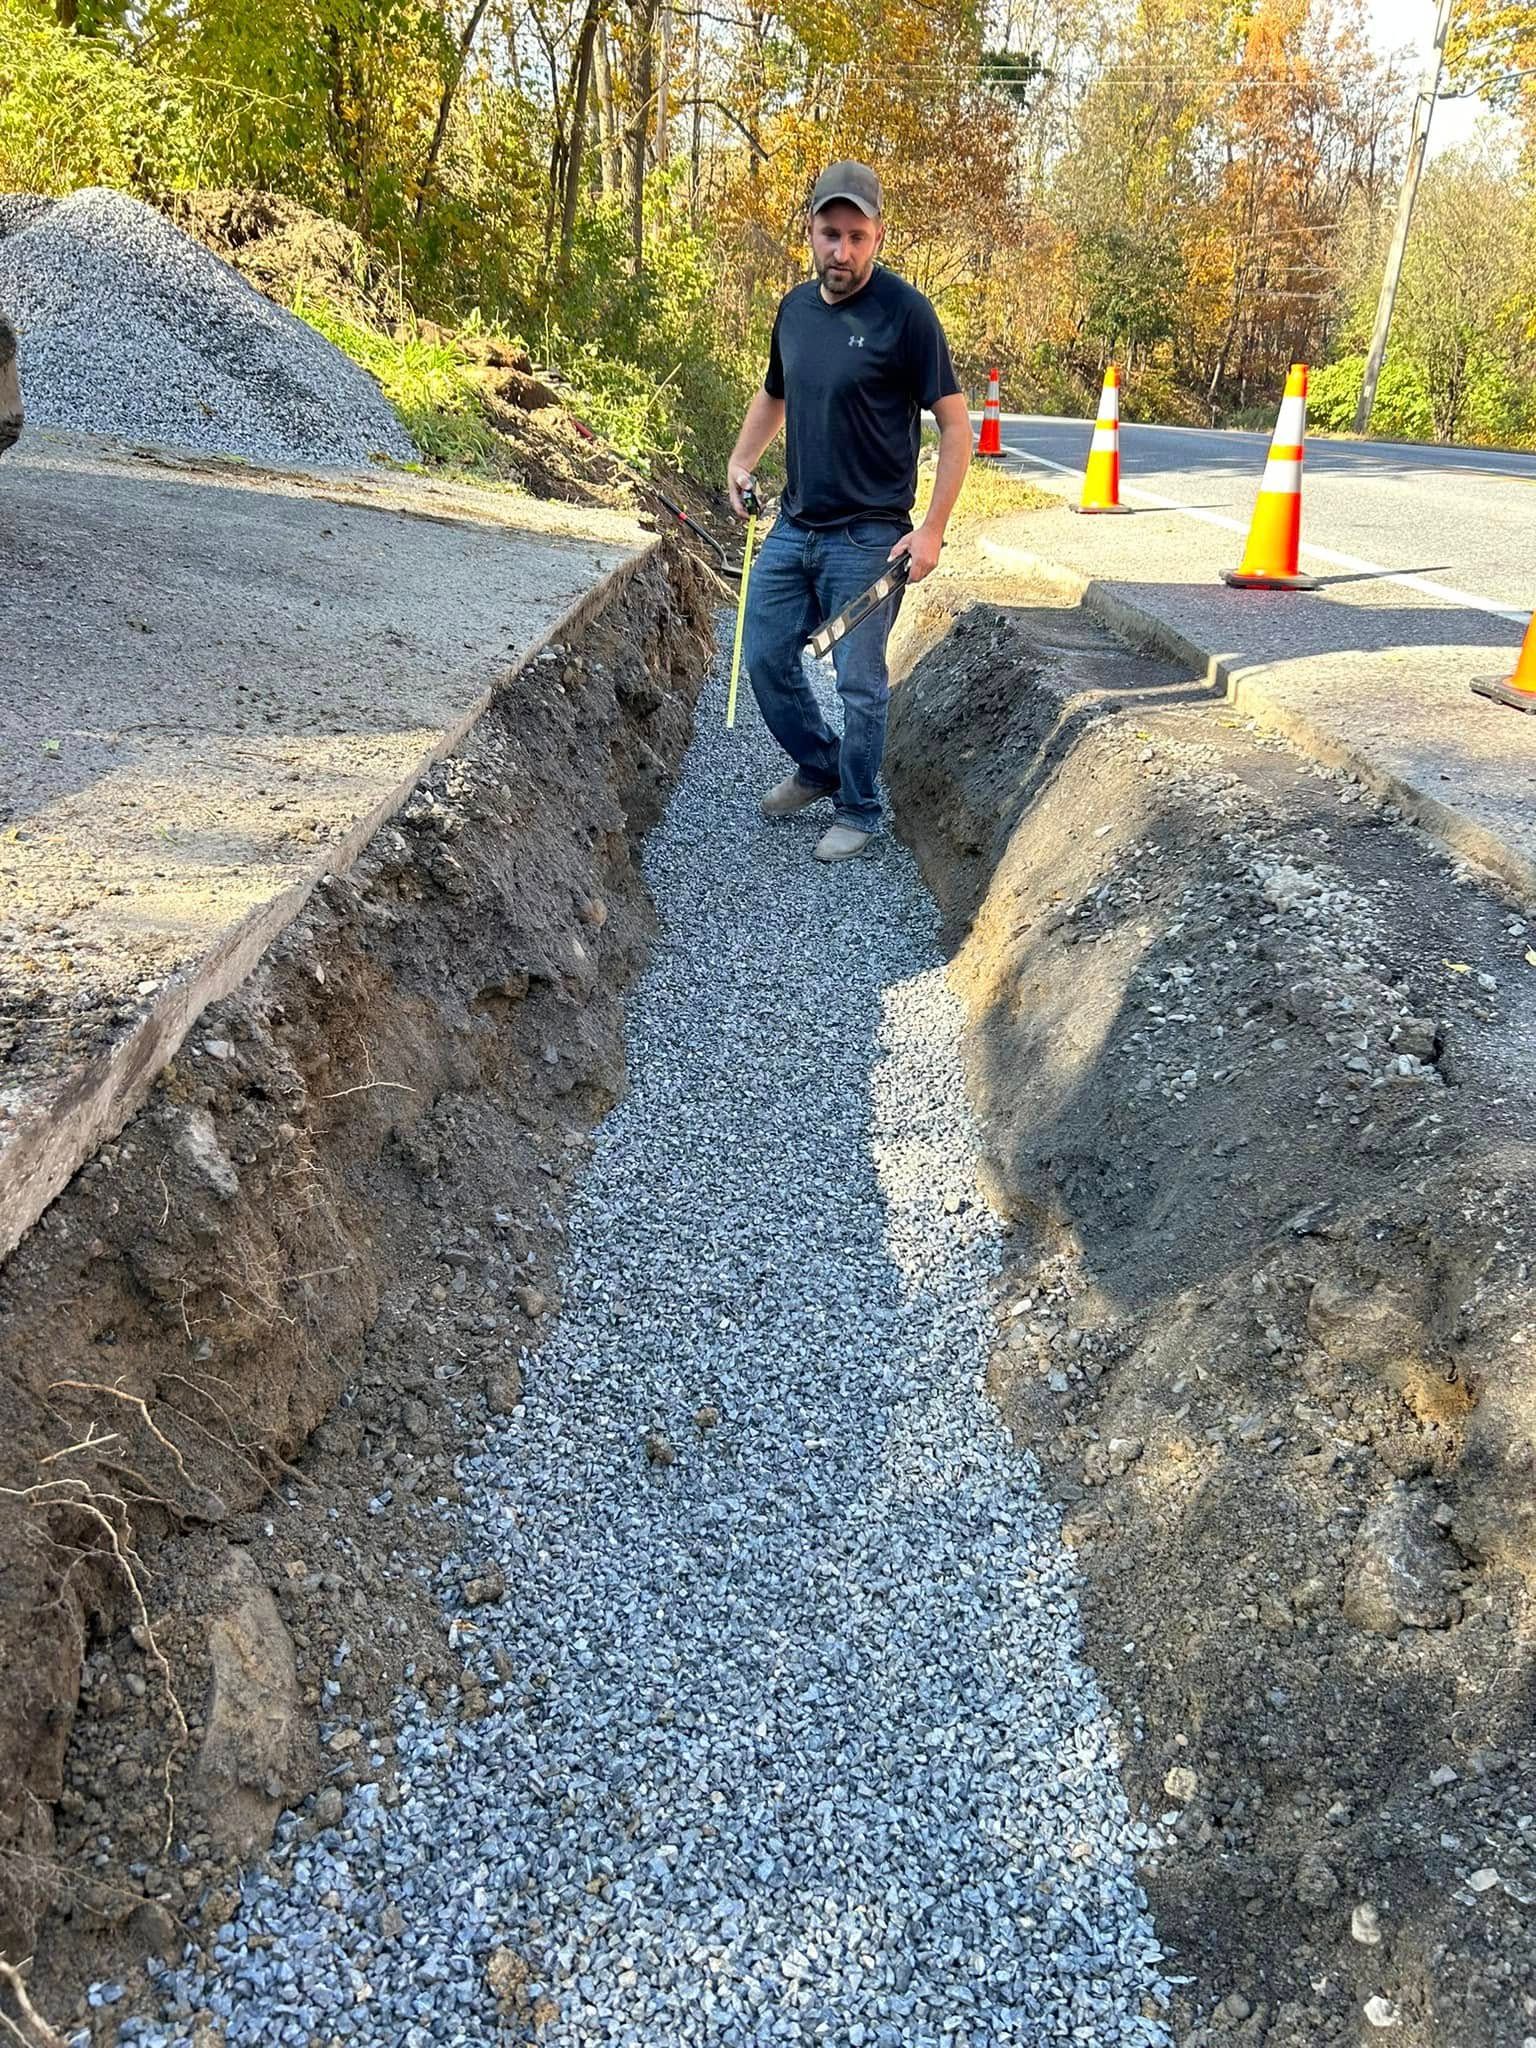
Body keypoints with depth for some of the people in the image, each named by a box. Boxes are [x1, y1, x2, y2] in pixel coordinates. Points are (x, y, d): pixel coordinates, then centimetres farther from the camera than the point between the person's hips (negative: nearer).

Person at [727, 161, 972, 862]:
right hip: (792, 527, 7)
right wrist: (741, 462, 12)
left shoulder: (905, 313, -11)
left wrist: (932, 529, -16)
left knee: (859, 683, 0)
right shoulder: (794, 307, 8)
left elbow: (955, 424, -11)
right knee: (765, 657, 11)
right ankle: (817, 767, 33)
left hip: (867, 539, -6)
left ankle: (856, 811, 18)